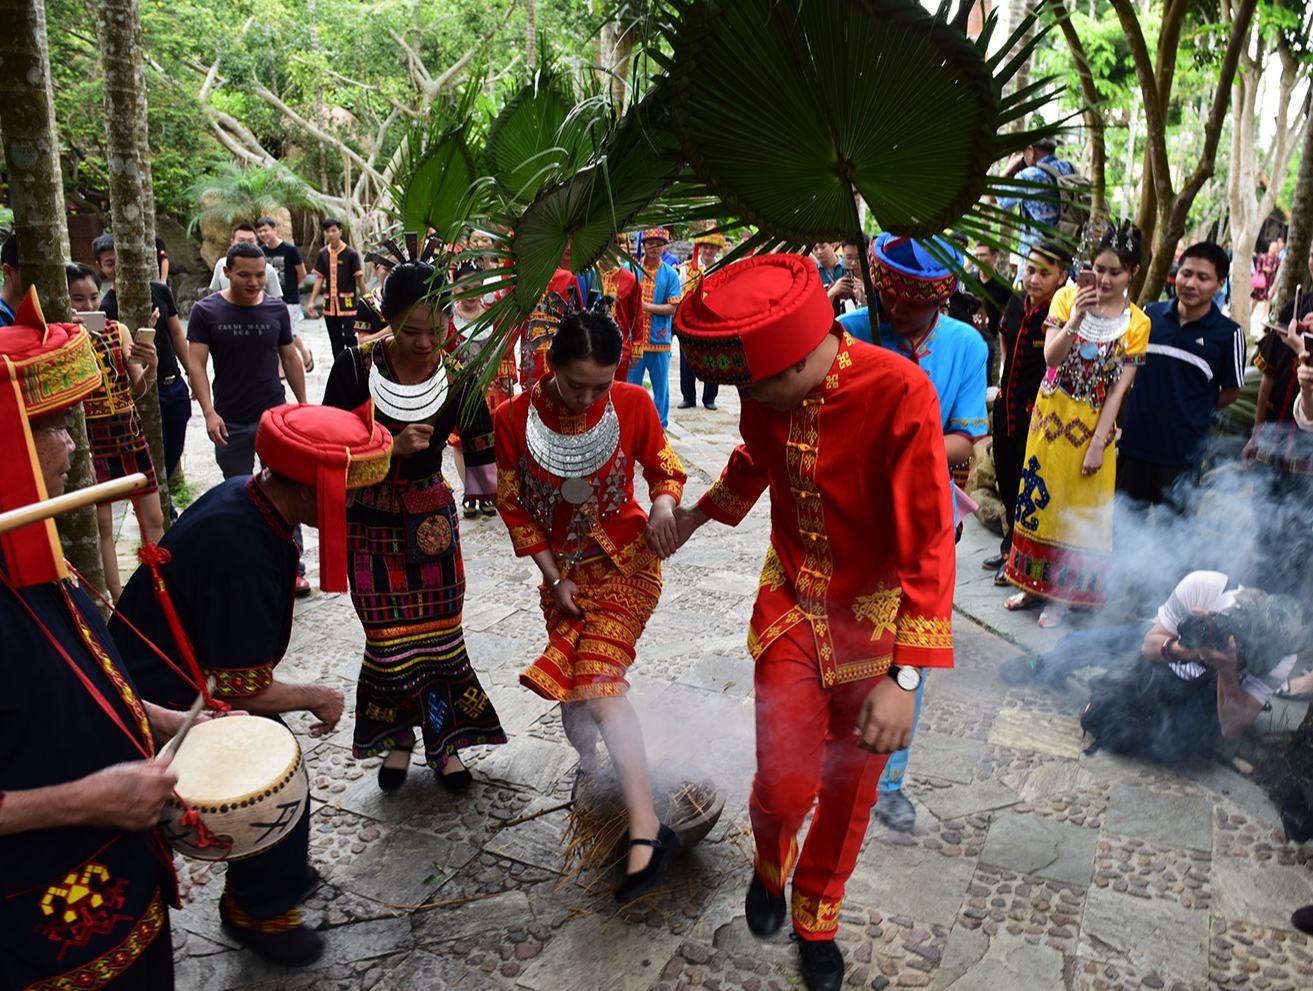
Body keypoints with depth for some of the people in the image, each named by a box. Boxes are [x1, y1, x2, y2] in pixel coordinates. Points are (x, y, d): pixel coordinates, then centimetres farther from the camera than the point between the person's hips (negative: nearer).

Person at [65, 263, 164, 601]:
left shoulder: (118, 330, 2)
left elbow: (138, 389, 3)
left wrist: (150, 368, -20)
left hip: (130, 433, 3)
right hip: (89, 439, -3)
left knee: (153, 518, 7)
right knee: (101, 525, 4)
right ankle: (118, 599, 14)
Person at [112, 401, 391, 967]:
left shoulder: (245, 494, -6)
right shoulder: (240, 549, -35)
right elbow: (239, 690, -28)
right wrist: (317, 699, -12)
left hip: (193, 671, 9)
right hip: (167, 702, -9)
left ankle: (275, 872, 39)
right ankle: (262, 912, 22)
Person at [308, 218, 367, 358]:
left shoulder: (350, 253, -6)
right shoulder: (322, 254, 6)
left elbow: (359, 278, -4)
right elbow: (319, 278, 9)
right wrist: (312, 301, 3)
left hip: (348, 303, -4)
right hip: (330, 304, 5)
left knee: (349, 338, -10)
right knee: (335, 340, 11)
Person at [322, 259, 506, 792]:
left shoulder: (458, 376, -13)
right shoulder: (356, 367, -17)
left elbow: (481, 458, -10)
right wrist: (392, 447, -28)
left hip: (430, 515, 1)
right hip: (369, 521, -1)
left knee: (439, 629, 6)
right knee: (389, 635, 4)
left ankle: (444, 742, 25)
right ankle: (396, 738, 28)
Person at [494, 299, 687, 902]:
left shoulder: (633, 405, -13)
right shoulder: (515, 418, -13)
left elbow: (666, 469, 1)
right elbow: (515, 507, -4)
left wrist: (664, 505, -22)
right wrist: (555, 580, -6)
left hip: (626, 560, -3)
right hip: (563, 571, 3)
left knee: (595, 676, -18)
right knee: (576, 677, 10)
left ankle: (646, 829, -18)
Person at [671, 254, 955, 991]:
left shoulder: (900, 392, -29)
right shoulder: (766, 386, -12)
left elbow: (931, 543, -26)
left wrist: (906, 676, -29)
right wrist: (699, 514, 17)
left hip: (875, 617, -2)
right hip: (791, 603, 3)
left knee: (849, 790, 13)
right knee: (785, 786, -4)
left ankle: (817, 916, 42)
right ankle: (771, 865, 34)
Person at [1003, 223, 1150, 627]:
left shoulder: (1137, 324, -6)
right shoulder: (1067, 297, -4)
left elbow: (1119, 387, -8)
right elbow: (1051, 358, -13)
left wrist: (1099, 442, -12)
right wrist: (1077, 318, -29)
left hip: (1093, 424, -2)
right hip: (1051, 413, 2)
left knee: (1079, 509, 5)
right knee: (1041, 494, 11)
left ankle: (1062, 592, 20)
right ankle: (1034, 582, 26)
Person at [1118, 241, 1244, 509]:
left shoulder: (1229, 334, -6)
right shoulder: (1149, 314, 2)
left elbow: (1230, 392, 5)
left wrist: (1195, 414, 0)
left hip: (1182, 452, -3)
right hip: (1133, 443, 3)